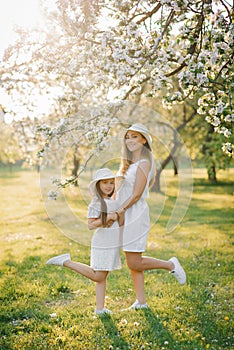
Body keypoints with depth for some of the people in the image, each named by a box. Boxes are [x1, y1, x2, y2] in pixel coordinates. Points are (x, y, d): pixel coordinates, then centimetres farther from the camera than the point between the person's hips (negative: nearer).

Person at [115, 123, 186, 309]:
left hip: (135, 215, -9)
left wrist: (120, 210, -16)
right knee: (133, 262, 10)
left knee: (134, 263, -6)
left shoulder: (144, 162, -10)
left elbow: (137, 194, -16)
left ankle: (170, 265, 13)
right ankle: (141, 301, 17)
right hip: (126, 215, 9)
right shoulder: (130, 162, 16)